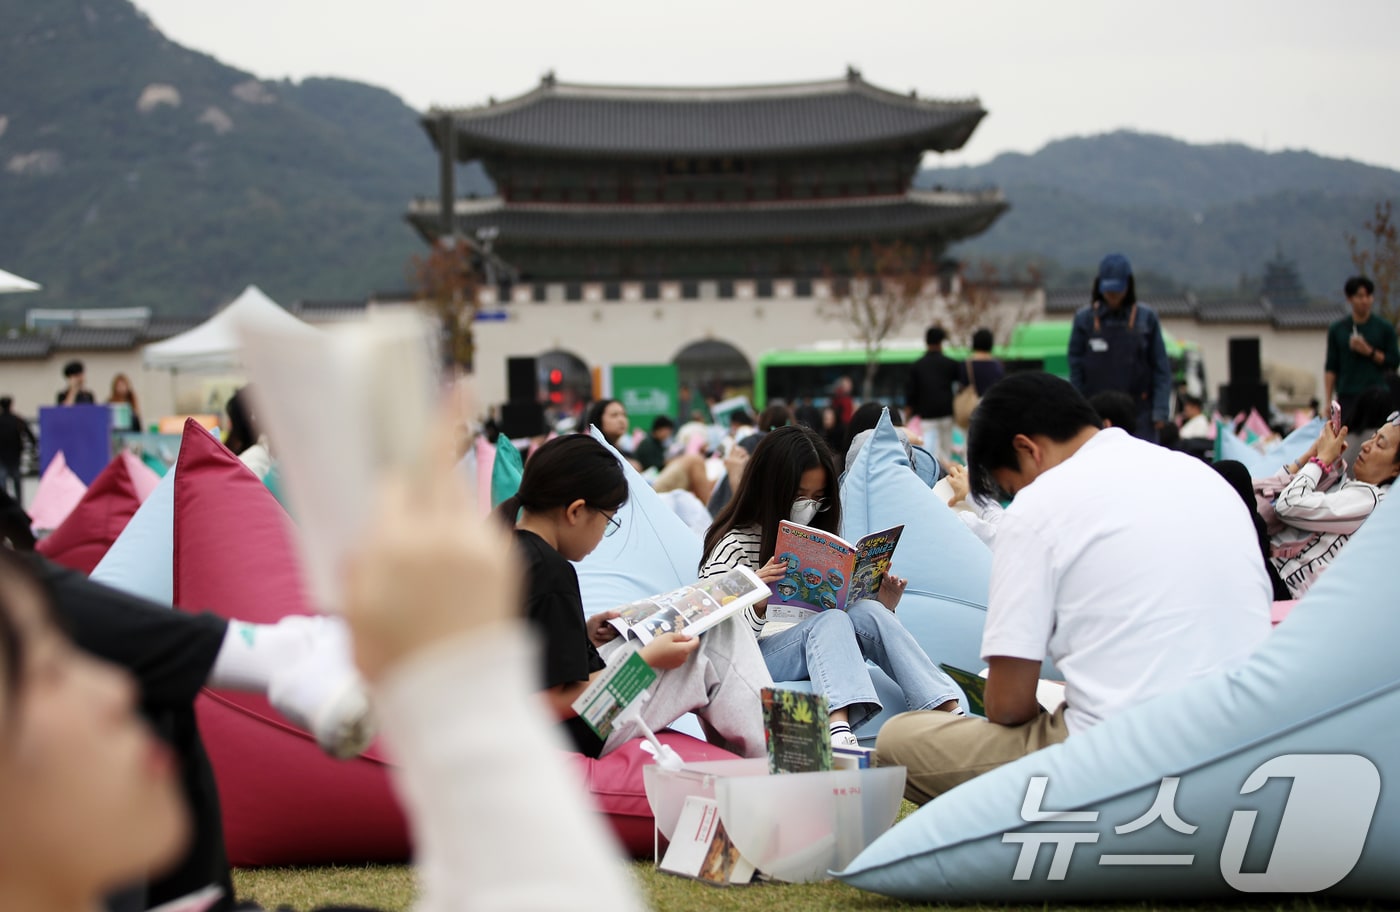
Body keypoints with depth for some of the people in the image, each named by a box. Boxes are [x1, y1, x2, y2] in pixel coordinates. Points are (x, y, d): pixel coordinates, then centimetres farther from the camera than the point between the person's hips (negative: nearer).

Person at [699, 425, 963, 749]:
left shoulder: (816, 539, 19)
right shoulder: (735, 544, -2)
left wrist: (882, 607, 0)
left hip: (820, 658, 5)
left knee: (866, 612, -24)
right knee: (831, 620, -33)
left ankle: (951, 712, -40)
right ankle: (839, 737, -60)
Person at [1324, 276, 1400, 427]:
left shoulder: (1385, 328, 6)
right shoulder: (1337, 329, 9)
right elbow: (1331, 368, 8)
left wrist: (1369, 352, -10)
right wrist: (1328, 402, 2)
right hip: (1347, 396, 1)